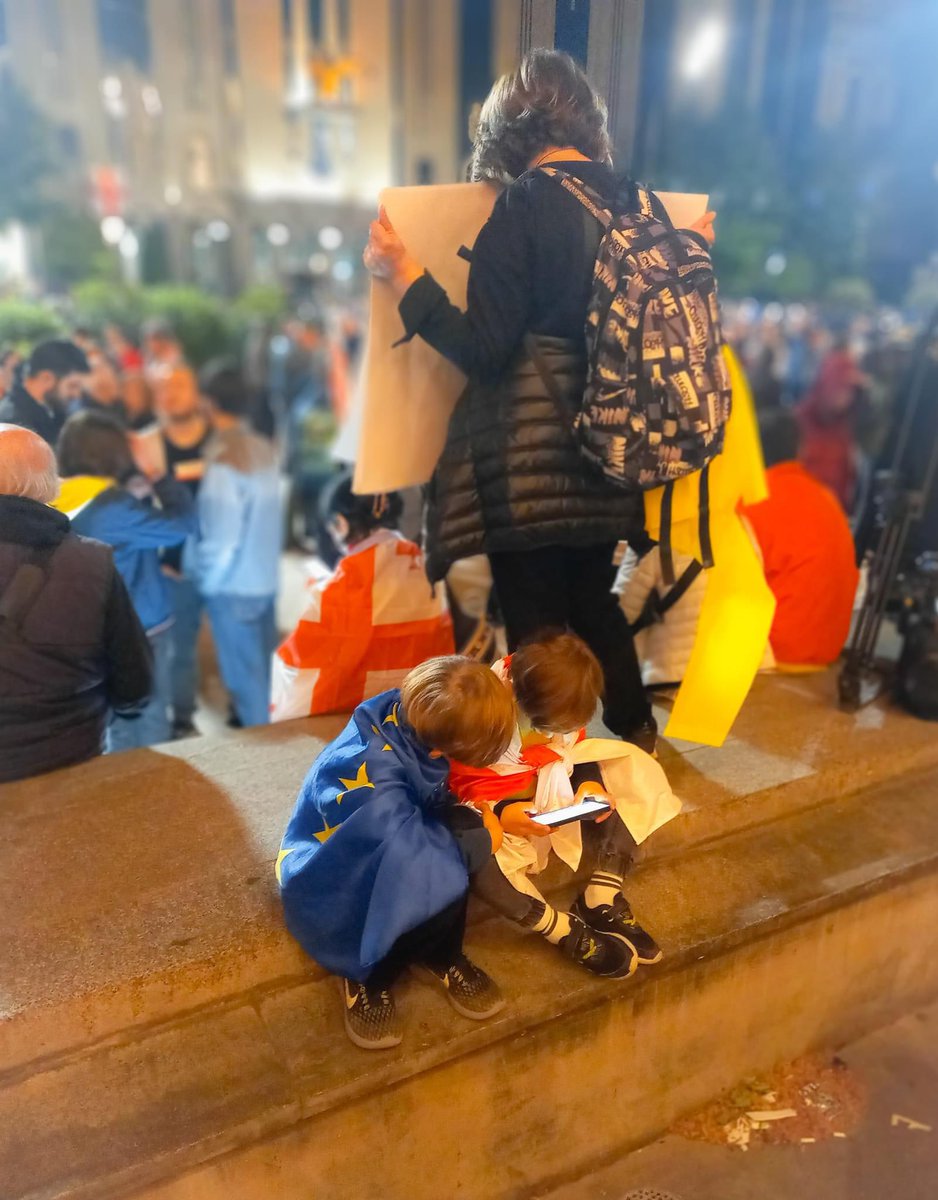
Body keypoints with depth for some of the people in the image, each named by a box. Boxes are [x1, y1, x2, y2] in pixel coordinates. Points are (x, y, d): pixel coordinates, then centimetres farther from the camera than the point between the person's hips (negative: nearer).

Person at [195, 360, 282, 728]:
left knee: (245, 675, 6)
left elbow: (223, 536, -18)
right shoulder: (265, 448, 1)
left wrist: (207, 580, -6)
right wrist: (269, 558, 12)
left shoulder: (222, 458, -18)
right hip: (265, 577, 7)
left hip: (233, 584, -7)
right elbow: (270, 517, 4)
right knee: (263, 669, 20)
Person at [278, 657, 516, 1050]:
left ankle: (441, 958, 3)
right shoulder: (370, 779, -38)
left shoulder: (415, 722, -17)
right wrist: (480, 842, -21)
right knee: (442, 881, -28)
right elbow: (411, 851, -36)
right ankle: (366, 979, -4)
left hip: (390, 862, 7)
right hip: (331, 889, -7)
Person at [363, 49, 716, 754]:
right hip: (608, 442, 7)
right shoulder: (634, 200, 6)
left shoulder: (521, 206, -12)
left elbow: (485, 348, -16)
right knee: (594, 597, 23)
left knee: (536, 621, 8)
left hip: (530, 454, -6)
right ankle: (636, 730, 40)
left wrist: (404, 275, -9)